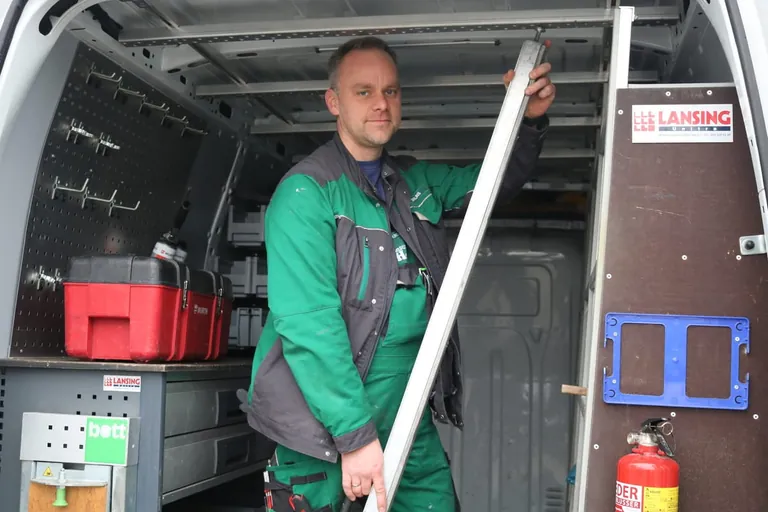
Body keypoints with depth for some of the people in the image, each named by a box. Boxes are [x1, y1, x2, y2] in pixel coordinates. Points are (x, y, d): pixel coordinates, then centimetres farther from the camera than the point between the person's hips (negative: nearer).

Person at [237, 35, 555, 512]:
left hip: (404, 409, 6)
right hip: (327, 417, -6)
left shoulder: (416, 181, 10)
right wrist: (356, 434, -24)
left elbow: (500, 180, 22)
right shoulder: (306, 191, -13)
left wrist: (532, 119, 2)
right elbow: (307, 324, -21)